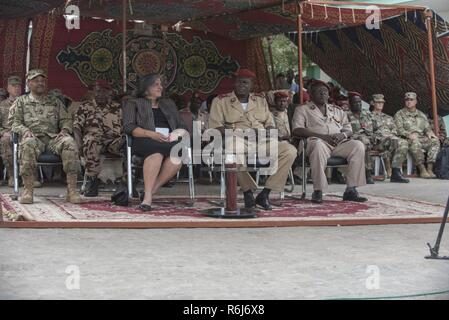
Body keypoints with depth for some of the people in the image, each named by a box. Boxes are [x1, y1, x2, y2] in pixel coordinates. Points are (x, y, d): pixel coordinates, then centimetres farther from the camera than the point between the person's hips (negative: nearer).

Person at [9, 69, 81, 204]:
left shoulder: (56, 102, 27)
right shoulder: (21, 101, 21)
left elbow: (66, 120, 20)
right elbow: (14, 121, 10)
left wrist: (64, 130, -4)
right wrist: (25, 130, -12)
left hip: (53, 137, 2)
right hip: (33, 136, -2)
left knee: (69, 142, -33)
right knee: (28, 144, -40)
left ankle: (72, 190, -35)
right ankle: (28, 189, -37)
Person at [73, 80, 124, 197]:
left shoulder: (117, 108, 21)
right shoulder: (85, 107, 17)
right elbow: (76, 127, 7)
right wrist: (79, 143, -12)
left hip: (113, 139, 1)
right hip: (94, 137, -1)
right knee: (91, 142, -40)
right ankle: (92, 180, -34)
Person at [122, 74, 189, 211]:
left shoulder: (169, 104, 33)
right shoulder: (133, 103, 19)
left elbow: (182, 126, 25)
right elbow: (129, 127, 3)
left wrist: (181, 133, -1)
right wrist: (151, 134, -13)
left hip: (170, 141, 3)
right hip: (145, 141, -3)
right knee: (156, 153, -41)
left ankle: (151, 191, -31)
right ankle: (148, 196, -42)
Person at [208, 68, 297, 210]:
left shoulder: (260, 100, 24)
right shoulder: (221, 100, 11)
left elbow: (270, 124, 22)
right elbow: (215, 126, 0)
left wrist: (268, 132, -4)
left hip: (261, 141, 4)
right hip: (238, 140, -3)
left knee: (290, 151, -24)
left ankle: (265, 193, -18)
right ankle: (248, 191, -19)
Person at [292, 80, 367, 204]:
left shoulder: (337, 111, 29)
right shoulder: (302, 110, 15)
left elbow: (349, 130, 22)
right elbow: (297, 130, -3)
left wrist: (343, 135, -5)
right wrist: (322, 136, -14)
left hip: (339, 143, 4)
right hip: (318, 141, -4)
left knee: (358, 145, -24)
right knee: (318, 145, -40)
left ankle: (351, 189, -25)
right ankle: (318, 191, -35)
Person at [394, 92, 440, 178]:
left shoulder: (421, 115, 24)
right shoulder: (399, 114, 9)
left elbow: (427, 127, 18)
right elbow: (399, 129, -3)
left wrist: (430, 133, -7)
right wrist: (409, 135, -22)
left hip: (422, 138, 5)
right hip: (407, 139, -5)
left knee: (435, 141, -23)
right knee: (415, 142, -39)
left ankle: (430, 169, -29)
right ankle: (422, 170, -38)